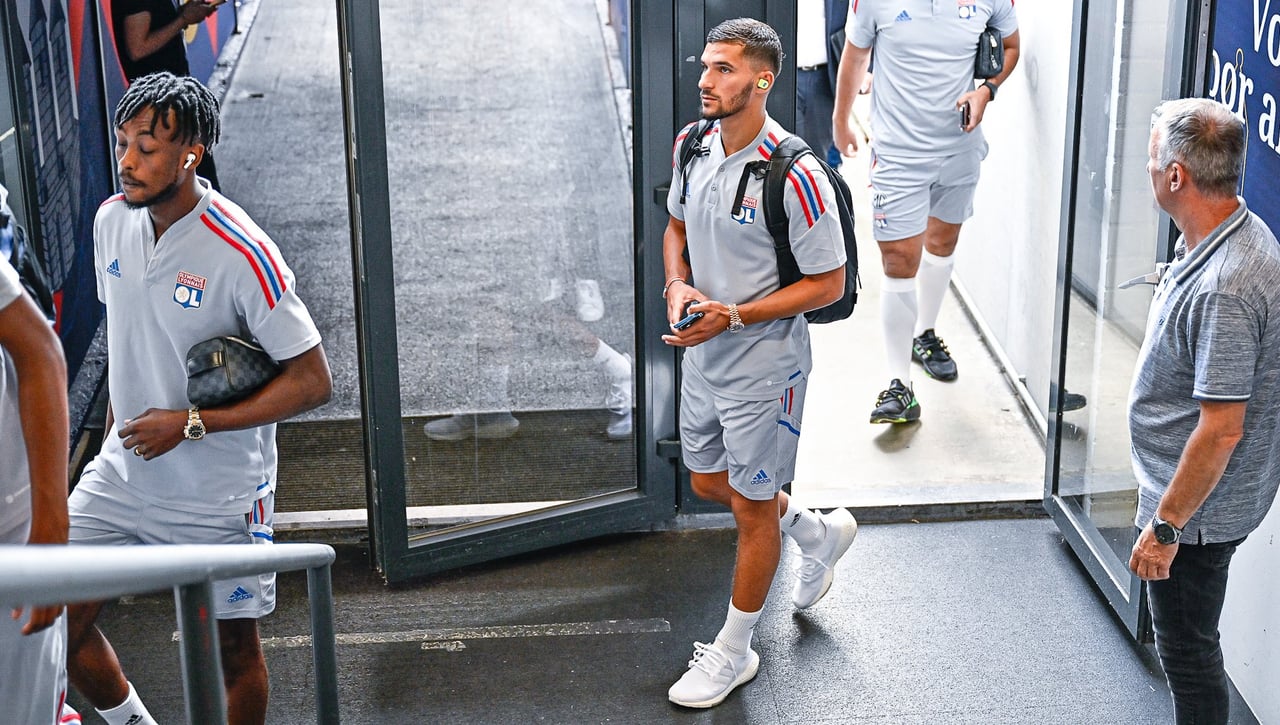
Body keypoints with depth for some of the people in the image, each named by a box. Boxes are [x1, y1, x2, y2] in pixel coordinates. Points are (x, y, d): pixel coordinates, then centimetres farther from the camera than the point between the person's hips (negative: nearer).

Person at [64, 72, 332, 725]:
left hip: (217, 497, -6)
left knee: (232, 648, 9)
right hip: (121, 472, 6)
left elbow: (312, 382, -20)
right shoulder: (111, 220, -2)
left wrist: (191, 423, -21)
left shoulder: (241, 254, -23)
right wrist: (115, 429, 13)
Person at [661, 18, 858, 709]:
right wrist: (678, 285, -6)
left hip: (763, 363, -8)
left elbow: (828, 283, -18)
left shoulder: (793, 176, -25)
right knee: (708, 482, 23)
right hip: (702, 351, 8)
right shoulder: (693, 145, -3)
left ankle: (733, 650, 25)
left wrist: (733, 314, -24)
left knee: (752, 505, 7)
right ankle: (819, 533, 48)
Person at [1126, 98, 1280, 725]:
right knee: (1186, 643, 24)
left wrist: (1165, 526, -21)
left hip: (1198, 507, -10)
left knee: (1188, 651, 7)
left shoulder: (1226, 287, -32)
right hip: (1185, 489, 10)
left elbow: (1221, 430, -29)